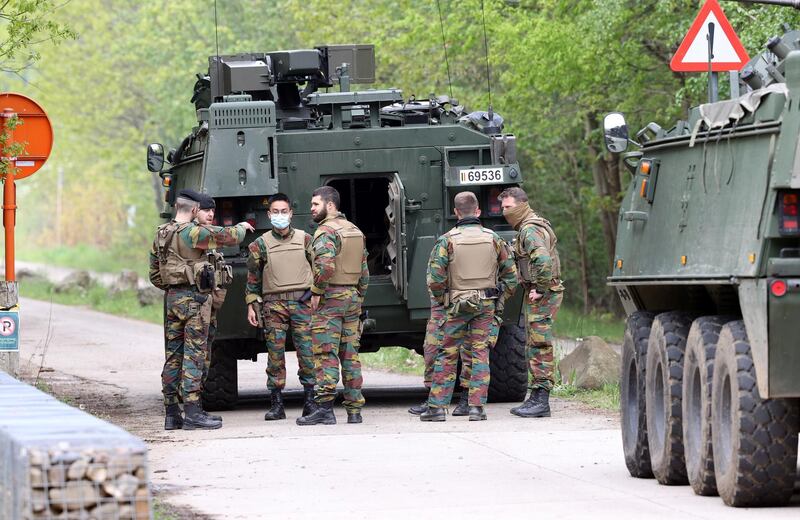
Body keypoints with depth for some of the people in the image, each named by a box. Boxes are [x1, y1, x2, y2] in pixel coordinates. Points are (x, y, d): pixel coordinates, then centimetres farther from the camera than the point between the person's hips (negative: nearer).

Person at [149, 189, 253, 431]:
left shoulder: (161, 235, 10)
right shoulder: (192, 233, -14)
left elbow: (154, 274, 16)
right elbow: (228, 236, -11)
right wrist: (243, 227, 9)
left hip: (172, 298, 8)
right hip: (195, 298, -8)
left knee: (173, 355, 9)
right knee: (193, 355, -7)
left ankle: (171, 413, 11)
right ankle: (192, 413, -10)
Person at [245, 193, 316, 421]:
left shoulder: (305, 239, 7)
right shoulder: (260, 244, 6)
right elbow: (253, 277, 9)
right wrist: (251, 305, 4)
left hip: (302, 302, 0)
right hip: (273, 304, 0)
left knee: (306, 351, -4)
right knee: (275, 353, -1)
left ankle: (310, 401, 4)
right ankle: (276, 404, 3)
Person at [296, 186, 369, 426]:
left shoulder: (326, 231, -11)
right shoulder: (356, 231, 16)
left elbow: (325, 265, -25)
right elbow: (364, 271, 19)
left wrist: (316, 293, -15)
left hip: (329, 298, -8)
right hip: (352, 298, 8)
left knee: (325, 355, -9)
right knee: (350, 355, 9)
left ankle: (324, 408, -15)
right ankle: (354, 410, 8)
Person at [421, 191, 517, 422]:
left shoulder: (447, 240, -8)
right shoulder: (493, 238, 1)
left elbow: (435, 278, -11)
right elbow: (510, 274, 5)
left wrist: (442, 299, 6)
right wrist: (500, 299, 15)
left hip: (457, 306, -2)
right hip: (486, 306, 2)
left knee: (447, 355, 6)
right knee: (480, 354, 5)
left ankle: (437, 406, 6)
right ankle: (477, 407, -1)